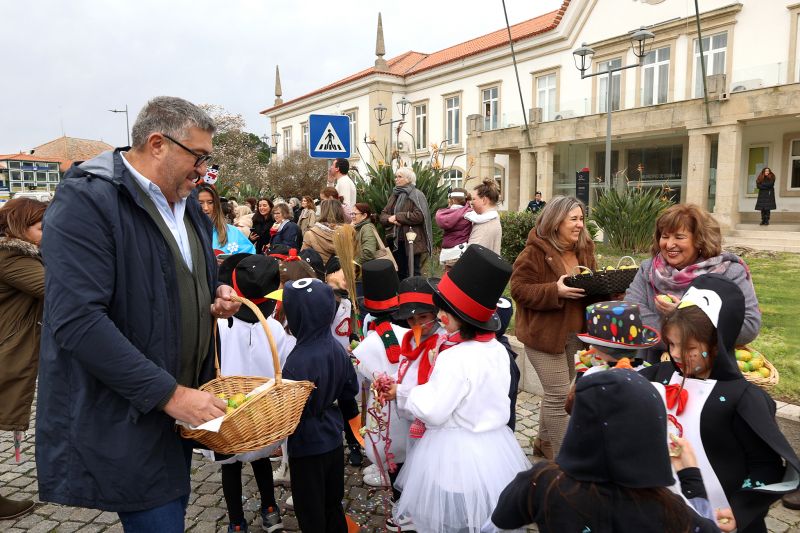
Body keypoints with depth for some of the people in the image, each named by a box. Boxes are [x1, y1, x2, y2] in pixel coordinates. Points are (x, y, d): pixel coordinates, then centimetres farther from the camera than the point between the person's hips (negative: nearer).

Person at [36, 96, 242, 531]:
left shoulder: (188, 205, 9)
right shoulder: (86, 200, -18)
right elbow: (77, 320, -26)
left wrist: (217, 299, 0)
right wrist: (169, 393, -26)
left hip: (180, 401, 8)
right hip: (124, 418, -8)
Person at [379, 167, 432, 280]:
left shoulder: (416, 195, -7)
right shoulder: (394, 195, 15)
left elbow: (419, 216, -21)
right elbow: (383, 215, 12)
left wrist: (397, 217, -15)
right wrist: (389, 219, -11)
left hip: (411, 241, -7)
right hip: (395, 241, 7)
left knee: (412, 274, -1)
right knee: (399, 273, 15)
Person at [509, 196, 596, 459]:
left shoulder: (583, 249, 8)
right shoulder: (536, 252, -13)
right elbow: (519, 289, -17)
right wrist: (556, 291, -27)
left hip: (575, 333, 7)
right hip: (545, 332, -7)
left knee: (557, 392, 17)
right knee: (559, 395, -5)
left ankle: (545, 442, 35)